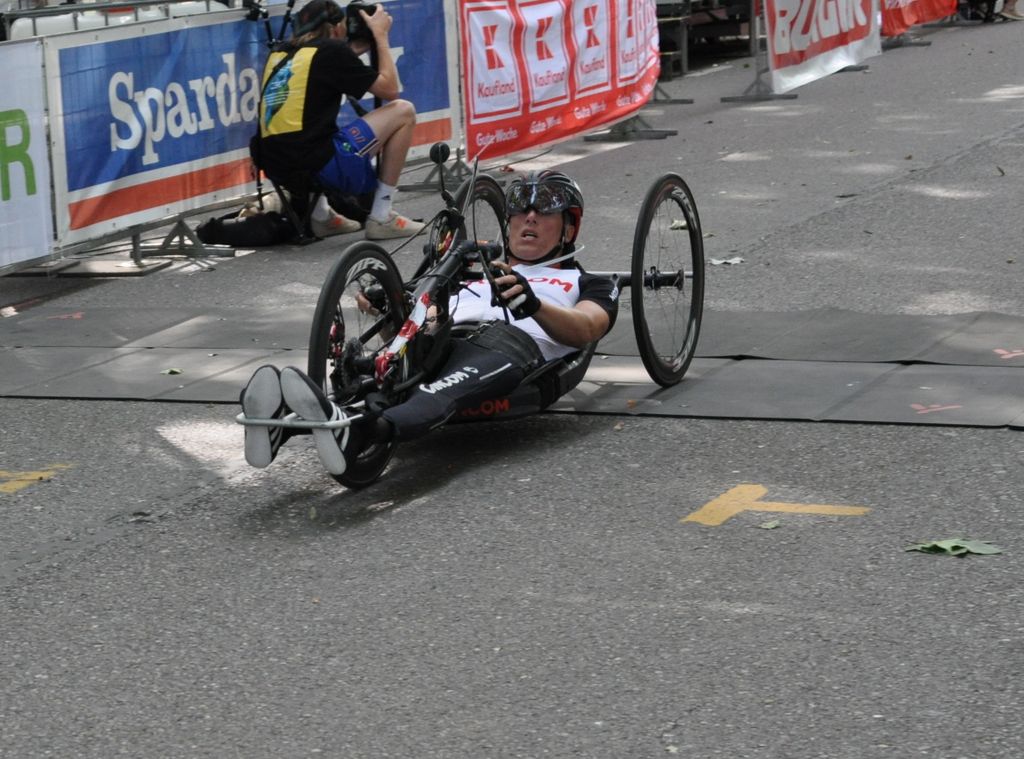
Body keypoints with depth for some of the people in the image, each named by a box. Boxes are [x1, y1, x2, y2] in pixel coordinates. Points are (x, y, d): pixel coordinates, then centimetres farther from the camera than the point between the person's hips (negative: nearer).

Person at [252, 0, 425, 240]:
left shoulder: (279, 55, 16)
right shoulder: (331, 50, -3)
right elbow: (389, 89, 5)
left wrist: (356, 49, 31)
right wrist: (381, 36, 15)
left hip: (277, 171, 7)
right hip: (319, 167, -7)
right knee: (403, 111, 8)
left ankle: (319, 214, 24)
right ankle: (381, 218, 8)